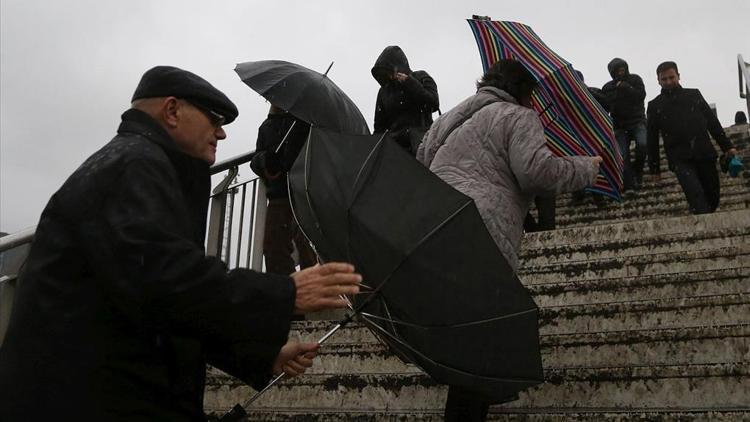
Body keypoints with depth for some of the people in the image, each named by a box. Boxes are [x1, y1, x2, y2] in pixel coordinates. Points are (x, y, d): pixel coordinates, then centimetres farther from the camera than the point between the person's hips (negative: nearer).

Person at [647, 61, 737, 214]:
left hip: (705, 154, 3)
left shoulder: (694, 95, 16)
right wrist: (654, 167, 10)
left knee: (713, 197, 1)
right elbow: (652, 139, 12)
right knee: (696, 196, -21)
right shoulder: (655, 105, 11)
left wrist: (727, 146, 10)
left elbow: (712, 121, 16)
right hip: (680, 159, -3)